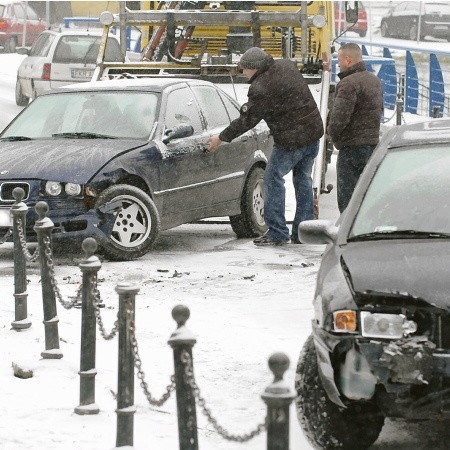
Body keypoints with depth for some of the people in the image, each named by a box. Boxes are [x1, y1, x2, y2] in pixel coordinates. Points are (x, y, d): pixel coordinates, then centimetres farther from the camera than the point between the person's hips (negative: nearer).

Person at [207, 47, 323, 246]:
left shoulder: (261, 88, -19)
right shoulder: (287, 65, 5)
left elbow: (247, 120, -13)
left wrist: (221, 138, -2)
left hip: (291, 141, -8)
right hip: (314, 132, 8)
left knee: (273, 179, 4)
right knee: (303, 180, 16)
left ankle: (277, 232, 3)